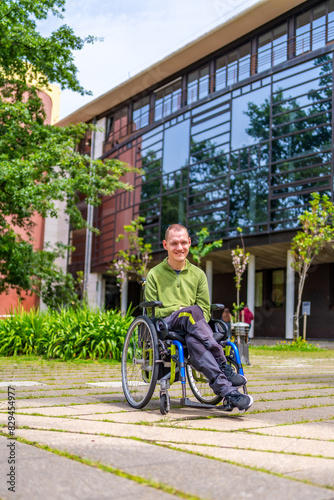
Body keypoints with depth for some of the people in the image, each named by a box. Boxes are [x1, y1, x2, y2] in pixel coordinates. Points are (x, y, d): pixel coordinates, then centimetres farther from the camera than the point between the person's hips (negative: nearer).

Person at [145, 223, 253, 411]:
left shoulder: (198, 274, 18)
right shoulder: (155, 274, 11)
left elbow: (205, 311, 13)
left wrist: (196, 323, -10)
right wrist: (180, 310, -9)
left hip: (191, 329, 2)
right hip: (166, 326, -2)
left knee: (193, 340, -38)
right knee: (192, 311, -36)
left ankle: (223, 387, -49)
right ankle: (223, 367, -42)